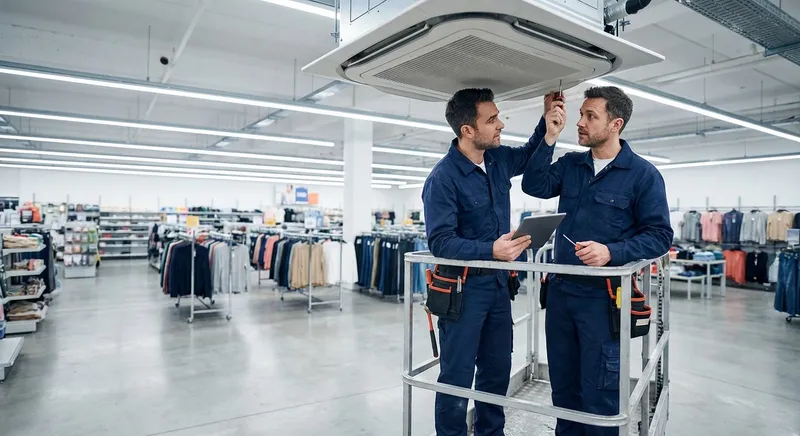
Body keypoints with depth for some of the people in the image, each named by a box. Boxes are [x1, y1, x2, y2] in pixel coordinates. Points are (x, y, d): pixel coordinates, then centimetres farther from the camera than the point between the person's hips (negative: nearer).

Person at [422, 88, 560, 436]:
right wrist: (491, 251, -33)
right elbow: (440, 242, -24)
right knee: (457, 378, 5)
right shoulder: (443, 178, -21)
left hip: (498, 285, 8)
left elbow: (530, 156, 24)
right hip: (463, 289, -7)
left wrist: (547, 120, 8)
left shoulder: (499, 159, 3)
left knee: (498, 371, 20)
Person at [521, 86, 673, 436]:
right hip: (560, 290, 5)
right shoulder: (570, 164, 7)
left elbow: (659, 235, -9)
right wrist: (550, 136, -12)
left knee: (599, 392, 7)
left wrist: (611, 252, -25)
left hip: (603, 296, -5)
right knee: (562, 384, 19)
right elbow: (534, 186, -8)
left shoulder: (643, 174, -7)